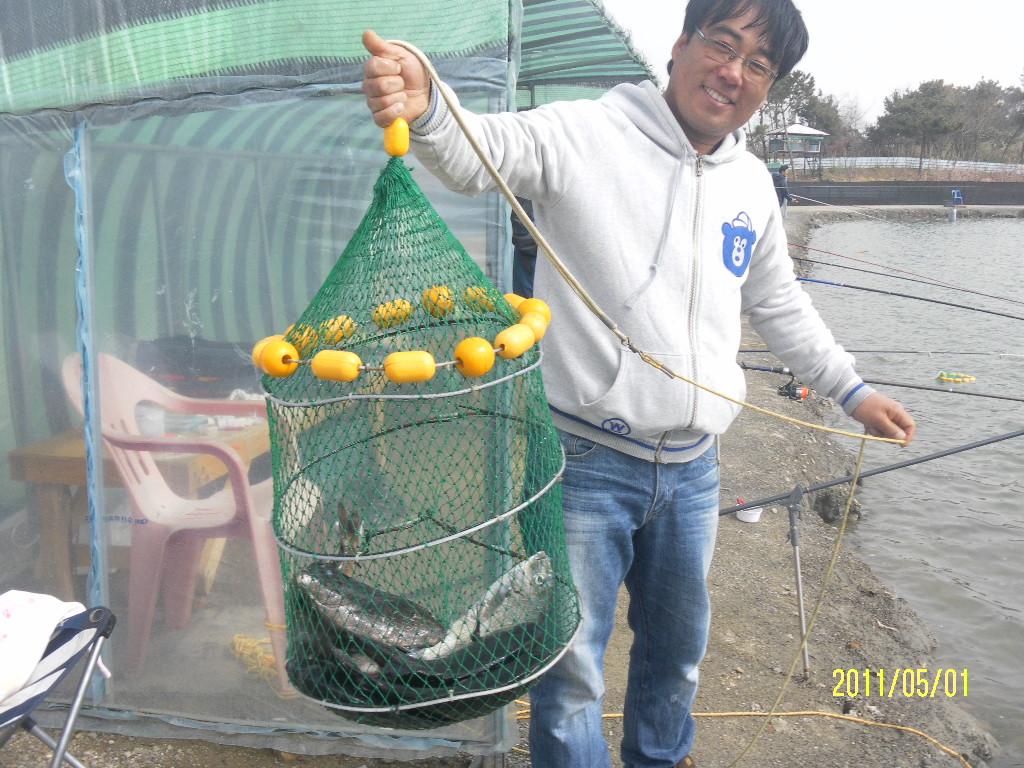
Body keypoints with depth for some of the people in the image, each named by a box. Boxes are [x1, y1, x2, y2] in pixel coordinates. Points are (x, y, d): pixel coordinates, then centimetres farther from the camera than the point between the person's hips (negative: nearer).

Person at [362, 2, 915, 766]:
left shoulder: (752, 184, 10)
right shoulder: (587, 132, -9)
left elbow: (779, 304, 22)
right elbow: (480, 151, -26)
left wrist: (852, 391, 26)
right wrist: (424, 107, -48)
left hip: (693, 472, 6)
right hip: (587, 463, -6)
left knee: (679, 648, 26)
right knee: (571, 672, 4)